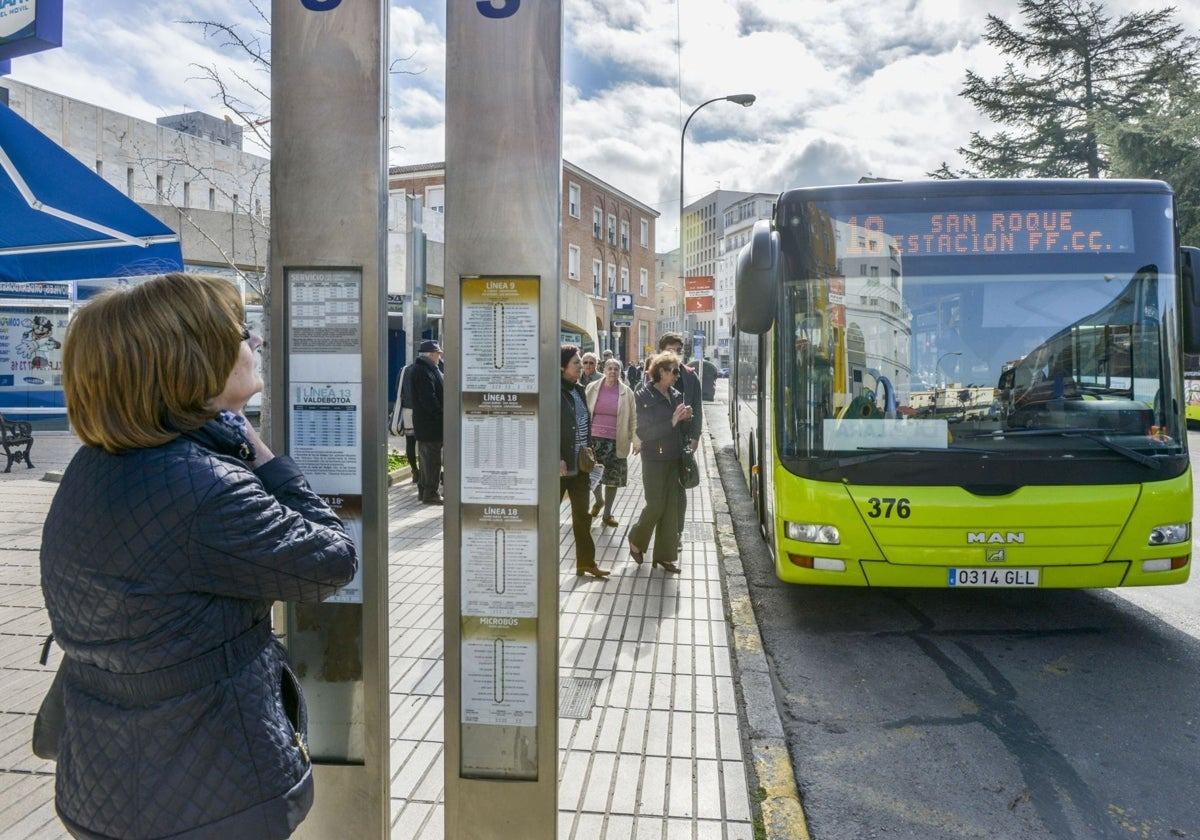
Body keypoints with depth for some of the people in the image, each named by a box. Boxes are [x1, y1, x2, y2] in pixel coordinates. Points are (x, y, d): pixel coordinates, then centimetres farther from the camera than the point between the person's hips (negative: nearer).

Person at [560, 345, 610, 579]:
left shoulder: (579, 390, 10)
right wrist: (557, 459, -22)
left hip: (580, 464, 8)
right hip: (560, 465, -8)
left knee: (582, 514, 14)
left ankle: (586, 562, 24)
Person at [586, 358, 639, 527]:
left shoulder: (626, 392, 2)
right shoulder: (592, 388, 3)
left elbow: (633, 418, 3)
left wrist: (636, 440, -6)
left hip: (616, 442, 0)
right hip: (594, 439, 0)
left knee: (613, 478, 5)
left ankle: (607, 514, 23)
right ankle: (599, 500, 35)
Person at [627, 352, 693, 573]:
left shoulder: (676, 395, 6)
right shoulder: (643, 396, -11)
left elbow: (682, 430, 14)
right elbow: (643, 432, -17)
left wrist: (686, 419, -8)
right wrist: (671, 421, -23)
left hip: (674, 459, 6)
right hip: (654, 459, -6)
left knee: (671, 507, 6)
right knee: (656, 505, -2)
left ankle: (664, 555, 16)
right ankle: (636, 541, 24)